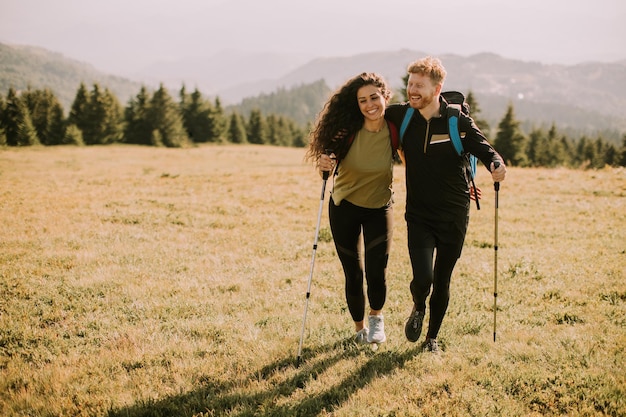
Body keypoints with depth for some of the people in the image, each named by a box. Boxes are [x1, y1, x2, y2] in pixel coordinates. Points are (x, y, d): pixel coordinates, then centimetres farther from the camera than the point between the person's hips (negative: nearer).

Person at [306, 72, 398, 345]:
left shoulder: (395, 130, -17)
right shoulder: (348, 129, -19)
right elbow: (329, 158, -7)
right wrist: (325, 163, -30)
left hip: (379, 208, 0)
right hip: (344, 207, 0)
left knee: (377, 273, -12)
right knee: (353, 275, 7)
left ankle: (376, 317, 21)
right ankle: (359, 328, 33)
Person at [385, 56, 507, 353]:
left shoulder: (458, 122, -9)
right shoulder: (401, 116, -3)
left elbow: (485, 150, -8)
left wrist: (496, 164, -32)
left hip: (453, 217, 0)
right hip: (419, 215, 1)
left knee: (442, 283, 9)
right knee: (423, 278, -15)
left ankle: (432, 337, 33)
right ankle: (418, 307, 22)